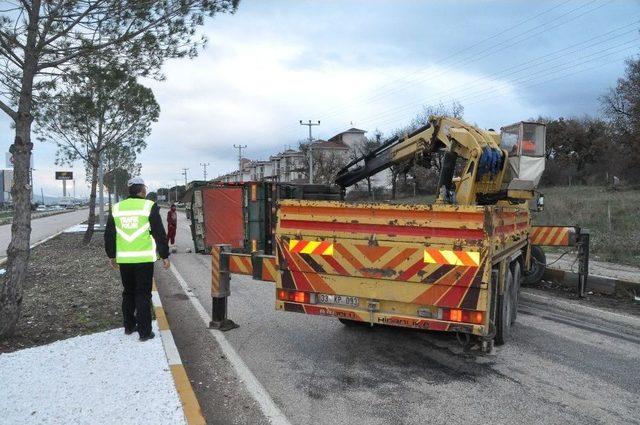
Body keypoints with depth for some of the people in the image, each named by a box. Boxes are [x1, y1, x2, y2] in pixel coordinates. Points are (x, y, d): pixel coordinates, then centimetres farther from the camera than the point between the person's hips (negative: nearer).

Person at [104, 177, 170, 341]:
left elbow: (109, 235, 13)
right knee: (143, 295, 2)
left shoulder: (116, 209, 7)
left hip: (124, 259, 4)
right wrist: (165, 256, 0)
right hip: (144, 258, -4)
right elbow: (159, 234, -7)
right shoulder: (149, 207, -7)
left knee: (128, 293, 19)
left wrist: (112, 256, 24)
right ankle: (144, 332, 4)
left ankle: (129, 326, 29)